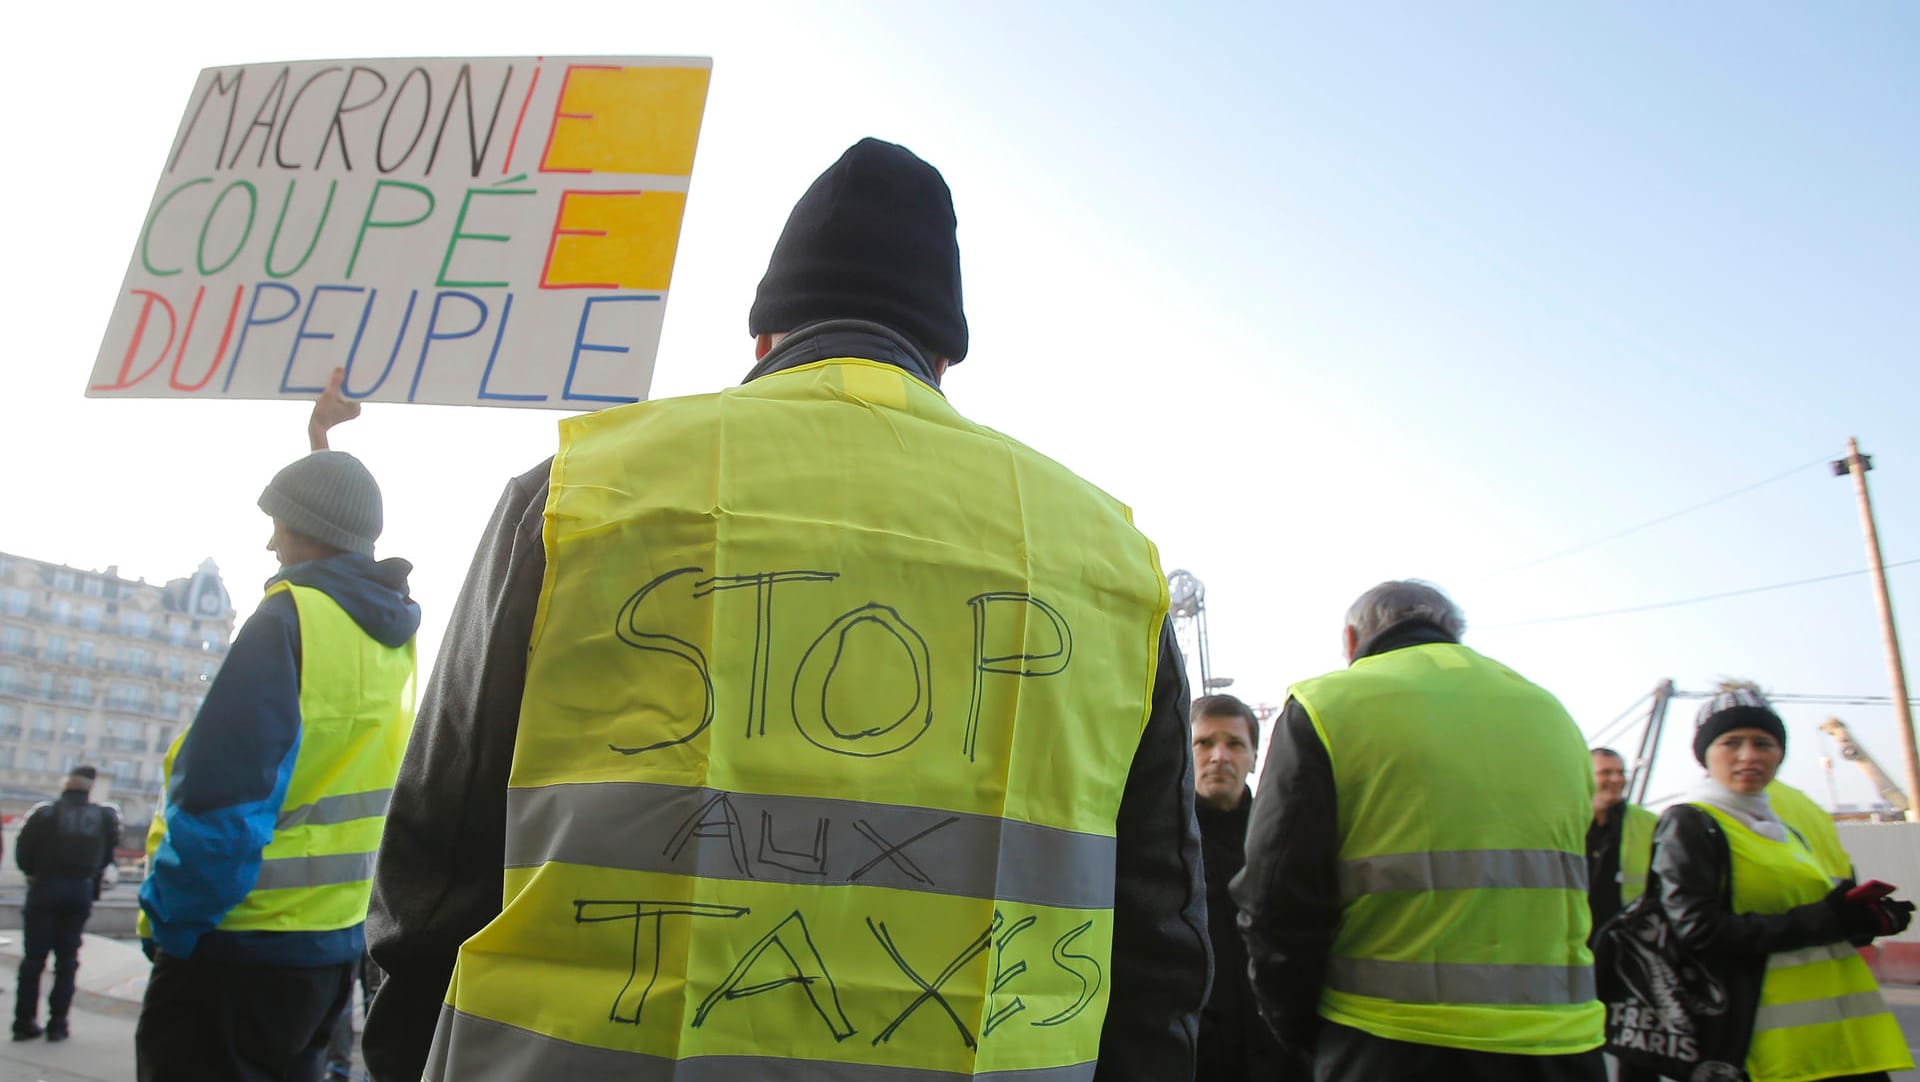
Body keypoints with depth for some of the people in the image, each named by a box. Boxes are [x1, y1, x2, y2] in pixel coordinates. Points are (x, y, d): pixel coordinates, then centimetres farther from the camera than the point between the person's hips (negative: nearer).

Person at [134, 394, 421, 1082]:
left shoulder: (288, 619, -17)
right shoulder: (393, 631, 6)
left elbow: (220, 798, -22)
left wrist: (167, 921, -7)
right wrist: (324, 445, 35)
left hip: (241, 948, -7)